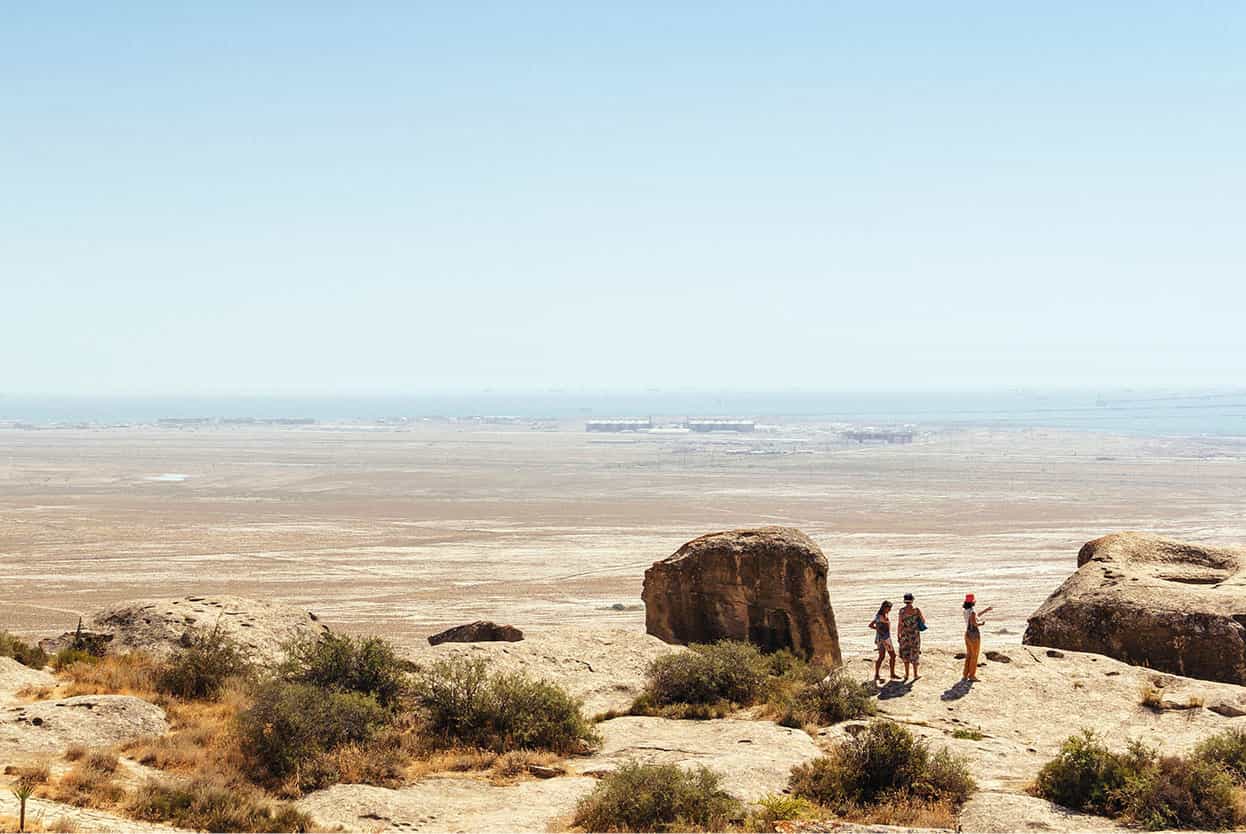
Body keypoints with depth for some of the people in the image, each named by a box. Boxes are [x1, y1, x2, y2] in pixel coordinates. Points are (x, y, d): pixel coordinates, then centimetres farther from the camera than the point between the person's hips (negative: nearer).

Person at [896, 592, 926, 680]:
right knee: (914, 654, 13)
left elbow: (900, 624, -9)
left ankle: (907, 674, 14)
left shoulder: (902, 610, -11)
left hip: (905, 634, 0)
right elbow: (924, 621, -4)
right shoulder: (917, 609, -9)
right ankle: (915, 674, 18)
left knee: (906, 654, 14)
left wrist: (899, 635, 0)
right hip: (915, 634, 0)